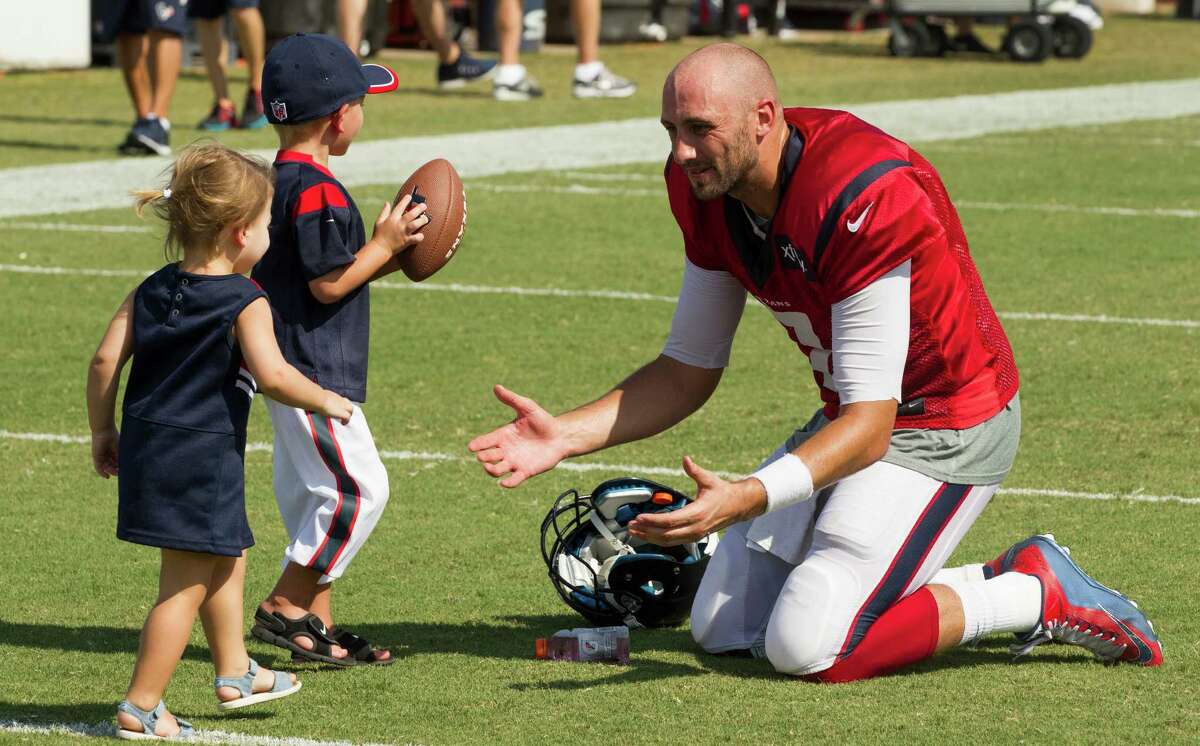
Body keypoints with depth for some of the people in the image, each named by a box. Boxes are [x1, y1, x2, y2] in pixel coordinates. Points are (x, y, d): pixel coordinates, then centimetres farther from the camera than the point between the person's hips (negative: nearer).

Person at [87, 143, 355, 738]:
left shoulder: (150, 292, 6)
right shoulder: (245, 303, -13)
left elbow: (105, 361, 3)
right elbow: (271, 375, -24)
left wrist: (102, 432, 13)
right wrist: (325, 401, -8)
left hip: (147, 445, 8)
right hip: (205, 457, -8)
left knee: (226, 558, 27)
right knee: (185, 586, 0)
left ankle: (235, 673, 39)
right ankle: (140, 708, 1)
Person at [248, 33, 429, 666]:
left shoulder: (277, 180, 13)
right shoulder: (317, 190, -19)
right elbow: (328, 284, -19)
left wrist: (388, 253, 13)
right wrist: (384, 246, -8)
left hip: (287, 369, 11)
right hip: (315, 373, -11)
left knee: (307, 492, 13)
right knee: (358, 488, -9)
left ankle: (313, 620, 17)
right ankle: (284, 608, -6)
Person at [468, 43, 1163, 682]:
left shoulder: (862, 199, -30)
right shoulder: (708, 192, -4)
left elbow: (870, 424, -30)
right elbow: (688, 373, 6)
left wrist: (749, 498, -44)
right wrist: (566, 436, -8)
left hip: (944, 426, -9)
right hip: (855, 416, 9)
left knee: (808, 648, -19)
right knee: (724, 629, 6)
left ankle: (1035, 594, 0)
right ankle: (998, 580, 13)